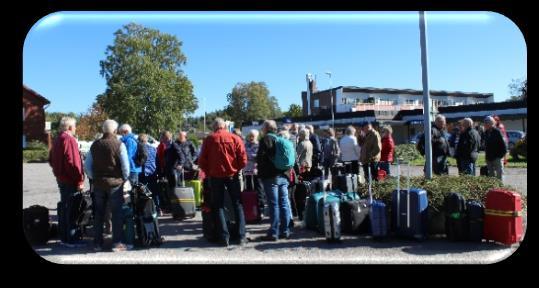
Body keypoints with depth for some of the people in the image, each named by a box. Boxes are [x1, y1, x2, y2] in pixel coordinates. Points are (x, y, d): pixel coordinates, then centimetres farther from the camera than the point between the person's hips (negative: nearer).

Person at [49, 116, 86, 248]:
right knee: (72, 210, -3)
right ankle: (71, 239, 3)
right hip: (71, 181, -10)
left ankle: (64, 237, 25)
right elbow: (74, 162, -23)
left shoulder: (57, 140, 13)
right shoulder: (69, 139, -17)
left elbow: (51, 160, 22)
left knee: (64, 208, 17)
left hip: (61, 179, 10)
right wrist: (80, 180, -19)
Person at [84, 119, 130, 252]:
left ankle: (97, 243, 19)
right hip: (115, 183, -4)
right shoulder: (119, 144, -9)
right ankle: (118, 243, 3)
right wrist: (125, 178, 2)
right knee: (117, 213, 2)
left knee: (99, 214, 13)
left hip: (98, 183, 5)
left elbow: (87, 165, 8)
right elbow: (125, 165, -13)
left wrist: (94, 178, 15)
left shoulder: (95, 145, 6)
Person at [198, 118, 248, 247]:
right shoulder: (235, 138, 0)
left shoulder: (209, 139, -1)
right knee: (237, 205, 10)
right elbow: (243, 160, -5)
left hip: (215, 177, 0)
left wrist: (209, 172, 12)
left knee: (218, 206, 9)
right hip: (232, 176, 1)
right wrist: (235, 169, 11)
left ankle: (225, 237, 5)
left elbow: (202, 161, -1)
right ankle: (242, 236, 6)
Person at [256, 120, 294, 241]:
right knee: (284, 203, 9)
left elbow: (260, 157, -14)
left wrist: (261, 173, -1)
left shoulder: (266, 139, -6)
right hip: (284, 175, 7)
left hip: (271, 176, -7)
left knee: (274, 204, -4)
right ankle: (285, 231, 15)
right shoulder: (283, 140, 15)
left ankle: (273, 232, -1)